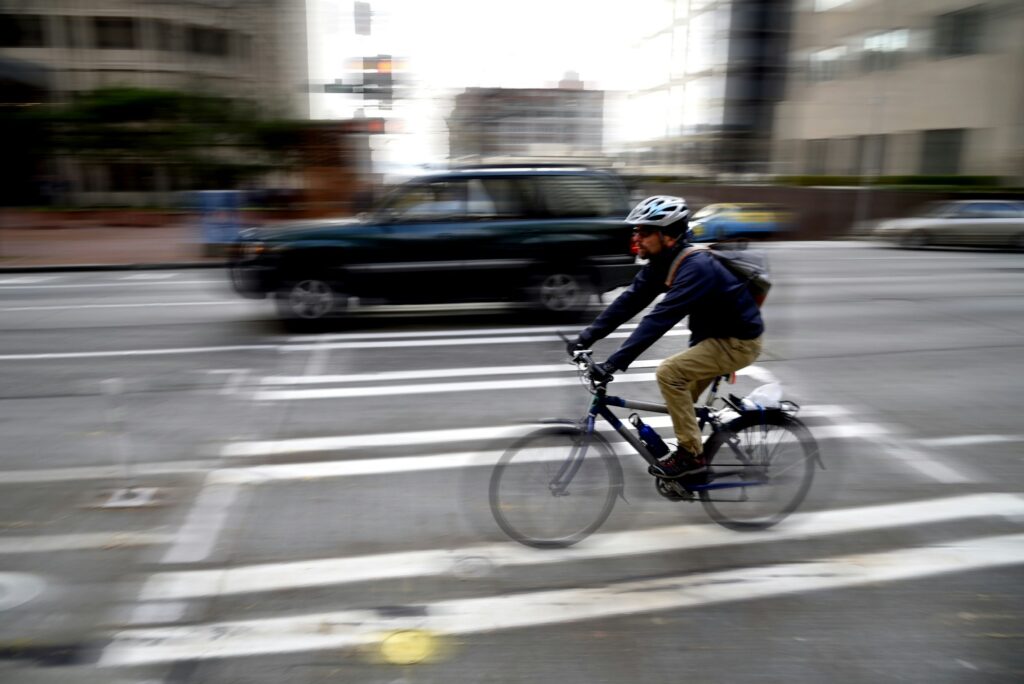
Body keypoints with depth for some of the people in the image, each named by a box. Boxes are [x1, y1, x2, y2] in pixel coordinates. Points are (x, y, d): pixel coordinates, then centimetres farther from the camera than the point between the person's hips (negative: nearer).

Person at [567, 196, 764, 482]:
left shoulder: (695, 267, -31)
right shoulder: (662, 264, -3)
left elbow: (660, 319, -39)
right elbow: (629, 301, -4)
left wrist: (614, 363, -42)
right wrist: (588, 336, -11)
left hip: (739, 341, -9)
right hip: (715, 335, 9)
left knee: (669, 373, -20)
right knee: (681, 397, 13)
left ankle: (691, 456, -8)